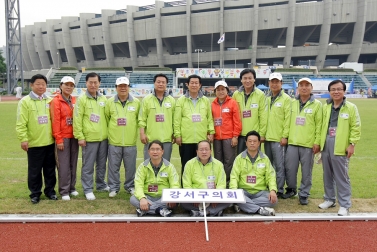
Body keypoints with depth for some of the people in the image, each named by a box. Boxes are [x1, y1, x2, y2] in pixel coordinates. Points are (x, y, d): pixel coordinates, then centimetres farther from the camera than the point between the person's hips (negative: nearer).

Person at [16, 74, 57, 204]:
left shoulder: (50, 101, 6)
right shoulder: (25, 101, -5)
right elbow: (21, 123, -8)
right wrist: (23, 139, -15)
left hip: (49, 142, 4)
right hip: (34, 143, -3)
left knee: (50, 169, 13)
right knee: (34, 171, 7)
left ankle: (50, 191, 27)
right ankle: (35, 193, 21)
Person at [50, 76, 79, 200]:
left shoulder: (74, 101, 10)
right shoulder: (56, 101, -5)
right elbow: (55, 121, -9)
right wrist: (58, 139, -13)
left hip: (74, 136, 5)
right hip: (63, 137, -5)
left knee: (73, 163, 11)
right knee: (64, 165, -1)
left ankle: (72, 188, 23)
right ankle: (64, 191, 9)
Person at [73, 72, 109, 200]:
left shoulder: (103, 99, 9)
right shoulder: (82, 99, -6)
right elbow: (77, 119, -9)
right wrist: (80, 137, -12)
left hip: (103, 137, 5)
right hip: (89, 138, -5)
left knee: (102, 164, 16)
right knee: (88, 166, 3)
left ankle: (101, 184, 32)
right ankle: (88, 190, 14)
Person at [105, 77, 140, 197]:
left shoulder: (136, 102, 2)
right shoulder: (110, 102, 2)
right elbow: (106, 119, 9)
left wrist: (140, 132, 5)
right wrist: (111, 130, 8)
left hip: (130, 142, 0)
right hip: (114, 142, 0)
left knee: (130, 167, 10)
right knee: (113, 166, 8)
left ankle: (130, 186, 27)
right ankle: (114, 187, 22)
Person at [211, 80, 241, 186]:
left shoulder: (233, 103, 0)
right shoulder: (212, 104, 9)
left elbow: (237, 121, -3)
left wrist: (235, 136, -8)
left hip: (229, 137, -4)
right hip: (216, 138, 4)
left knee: (229, 161, -2)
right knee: (218, 161, 10)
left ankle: (228, 181, 8)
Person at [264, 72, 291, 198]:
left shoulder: (286, 99, -5)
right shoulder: (267, 99, 14)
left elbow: (288, 119, -10)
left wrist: (285, 136, -14)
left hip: (279, 139, -7)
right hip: (268, 137, 7)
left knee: (279, 166, 0)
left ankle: (279, 190, 9)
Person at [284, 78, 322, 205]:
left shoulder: (317, 104, 0)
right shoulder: (292, 103, 9)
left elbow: (319, 125, -3)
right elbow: (287, 121, 11)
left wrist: (317, 142, -7)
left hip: (308, 144, -3)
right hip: (292, 142, 3)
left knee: (306, 171, 5)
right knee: (290, 168, 8)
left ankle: (304, 194, 18)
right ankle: (291, 189, 28)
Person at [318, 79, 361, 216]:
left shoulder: (351, 107, -5)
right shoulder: (326, 107, 9)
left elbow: (356, 127, -5)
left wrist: (352, 144, -10)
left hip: (340, 147, -5)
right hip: (326, 145, 5)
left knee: (341, 176, -2)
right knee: (327, 175, 14)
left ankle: (345, 205, 9)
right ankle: (329, 199, 28)